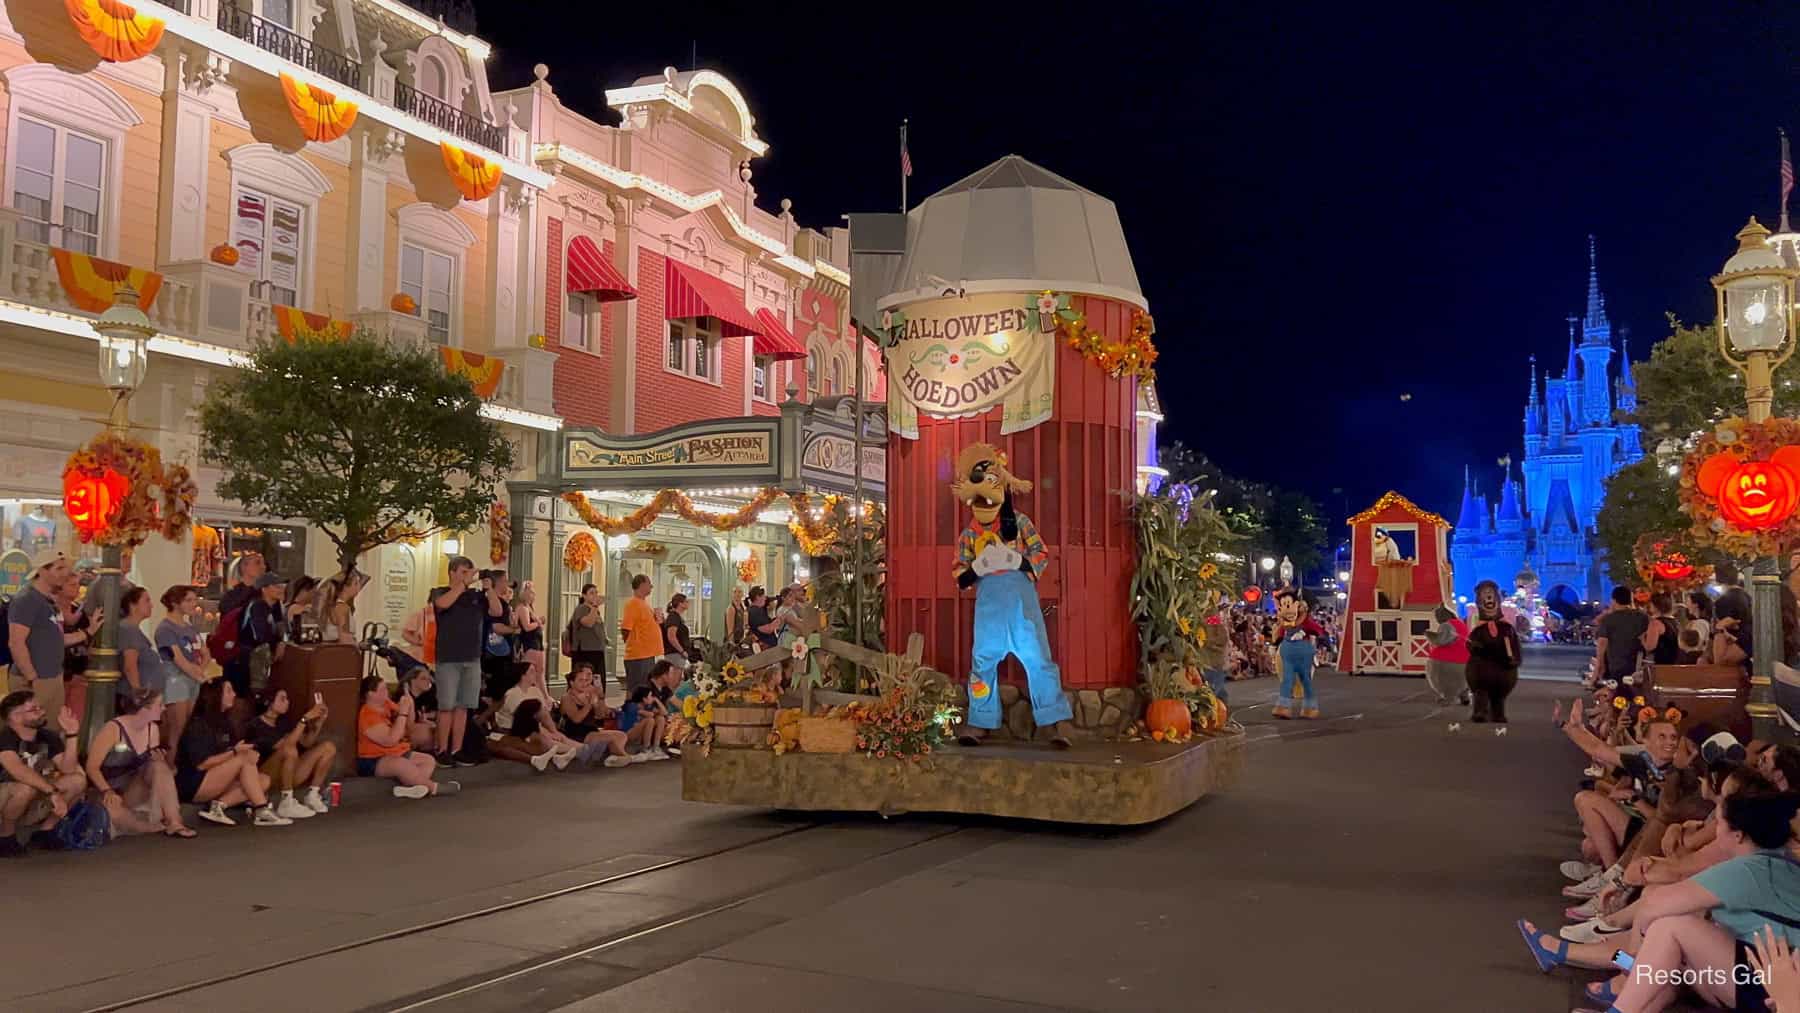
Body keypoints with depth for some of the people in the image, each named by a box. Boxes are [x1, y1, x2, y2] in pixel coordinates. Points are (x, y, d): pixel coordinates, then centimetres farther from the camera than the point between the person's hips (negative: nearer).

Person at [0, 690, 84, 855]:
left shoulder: (47, 737, -1)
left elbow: (68, 770, -9)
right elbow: (17, 770, -39)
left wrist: (71, 734, -18)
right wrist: (53, 791, -43)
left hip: (28, 808, 6)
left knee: (78, 781, -11)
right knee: (27, 787, -37)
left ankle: (45, 831, 0)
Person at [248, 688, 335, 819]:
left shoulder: (284, 721, 9)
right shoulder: (257, 726, -15)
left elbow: (306, 742, 11)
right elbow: (285, 745, -27)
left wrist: (320, 720, -3)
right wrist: (305, 718, -25)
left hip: (288, 774, 8)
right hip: (264, 778, -8)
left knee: (329, 747, 1)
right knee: (290, 750, -37)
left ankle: (311, 796, -1)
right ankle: (287, 804, -26)